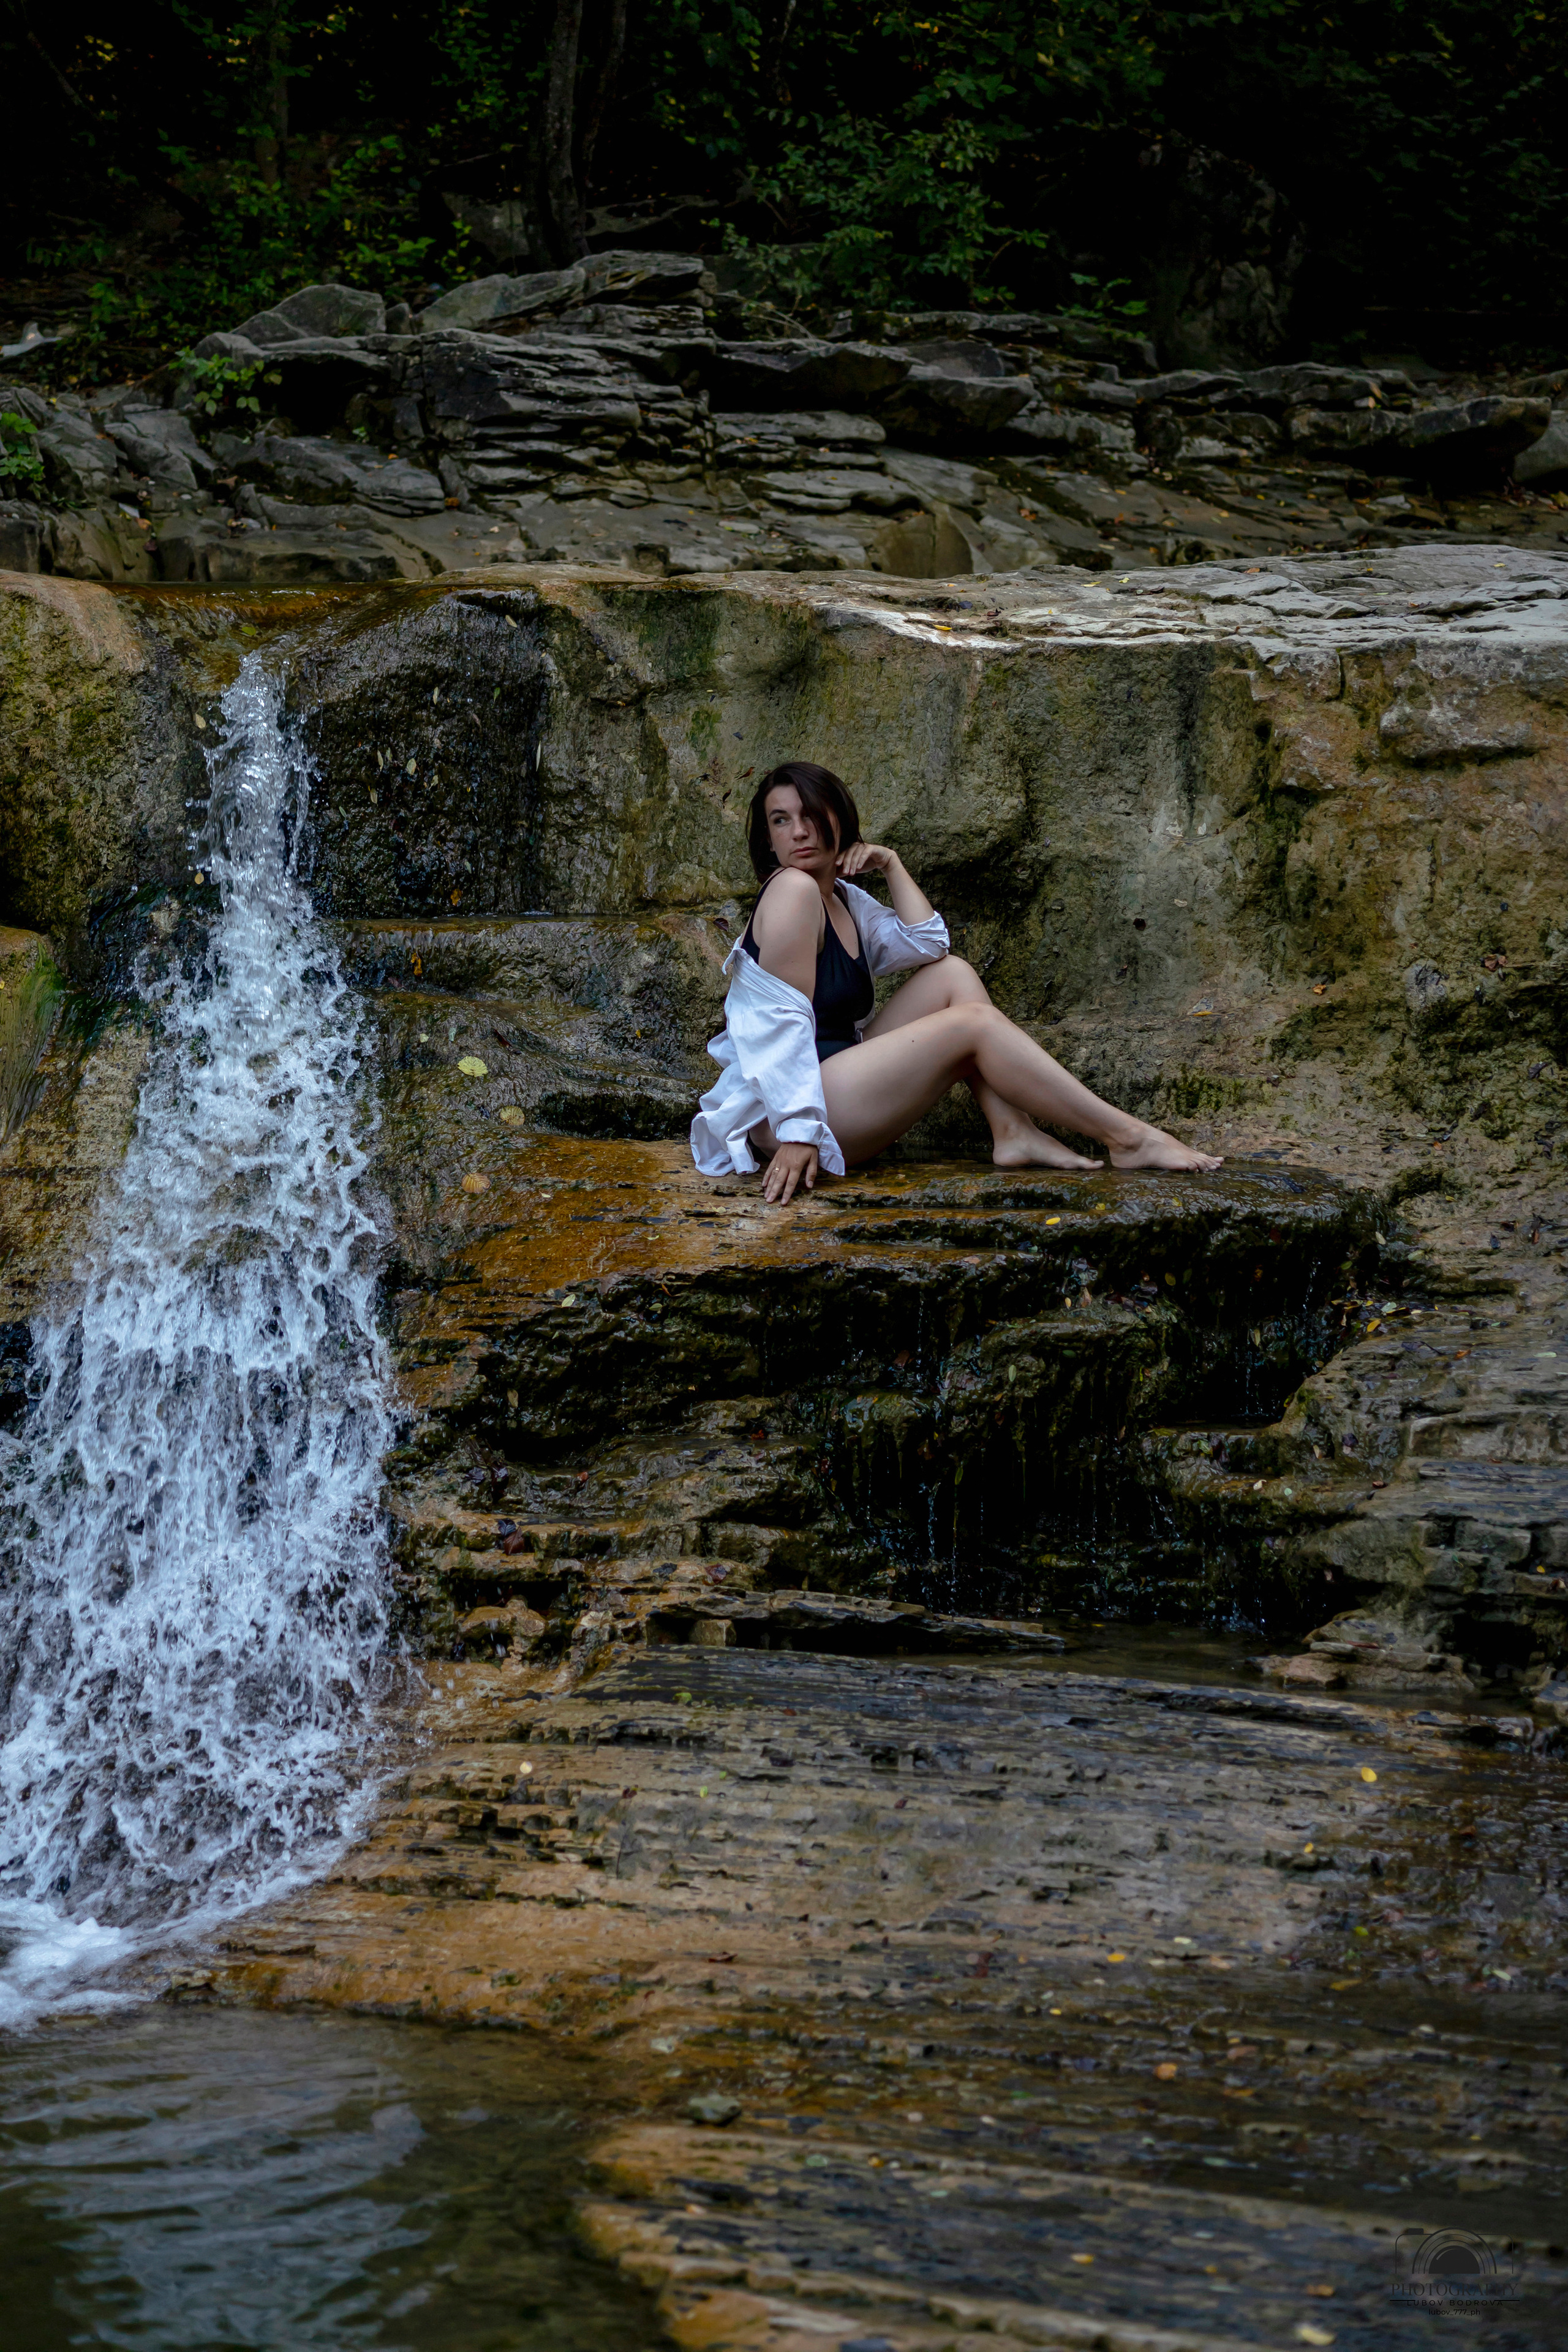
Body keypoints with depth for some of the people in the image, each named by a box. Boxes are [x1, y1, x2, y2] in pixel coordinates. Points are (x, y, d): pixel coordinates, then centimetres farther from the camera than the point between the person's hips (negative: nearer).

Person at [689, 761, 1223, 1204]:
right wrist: (798, 1132, -26)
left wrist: (891, 865, 4)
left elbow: (925, 943, 7)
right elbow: (786, 1022, -20)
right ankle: (1128, 1139, -10)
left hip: (834, 1081, 10)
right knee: (973, 1023, -14)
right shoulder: (792, 891, -13)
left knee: (954, 974, 6)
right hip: (779, 1117, -10)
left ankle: (1012, 1131, -7)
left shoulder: (844, 900, 16)